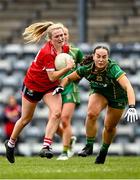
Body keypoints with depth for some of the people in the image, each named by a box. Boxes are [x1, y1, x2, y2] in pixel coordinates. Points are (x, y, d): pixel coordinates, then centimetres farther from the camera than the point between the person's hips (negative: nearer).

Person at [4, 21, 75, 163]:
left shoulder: (64, 48, -8)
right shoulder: (47, 52, -31)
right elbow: (52, 77, -31)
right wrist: (67, 68, -37)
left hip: (50, 87, 5)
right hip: (33, 85, -5)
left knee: (56, 113, -19)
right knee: (26, 118, 10)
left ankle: (46, 147, -20)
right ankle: (11, 143, 34)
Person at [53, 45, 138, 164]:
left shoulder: (113, 69, -38)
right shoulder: (86, 69, -26)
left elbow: (128, 87, -48)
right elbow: (68, 78, -7)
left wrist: (132, 107, -60)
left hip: (118, 97, -2)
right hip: (99, 93, 2)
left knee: (109, 127, 6)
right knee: (91, 114, -27)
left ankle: (104, 150, 36)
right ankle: (89, 146, -10)